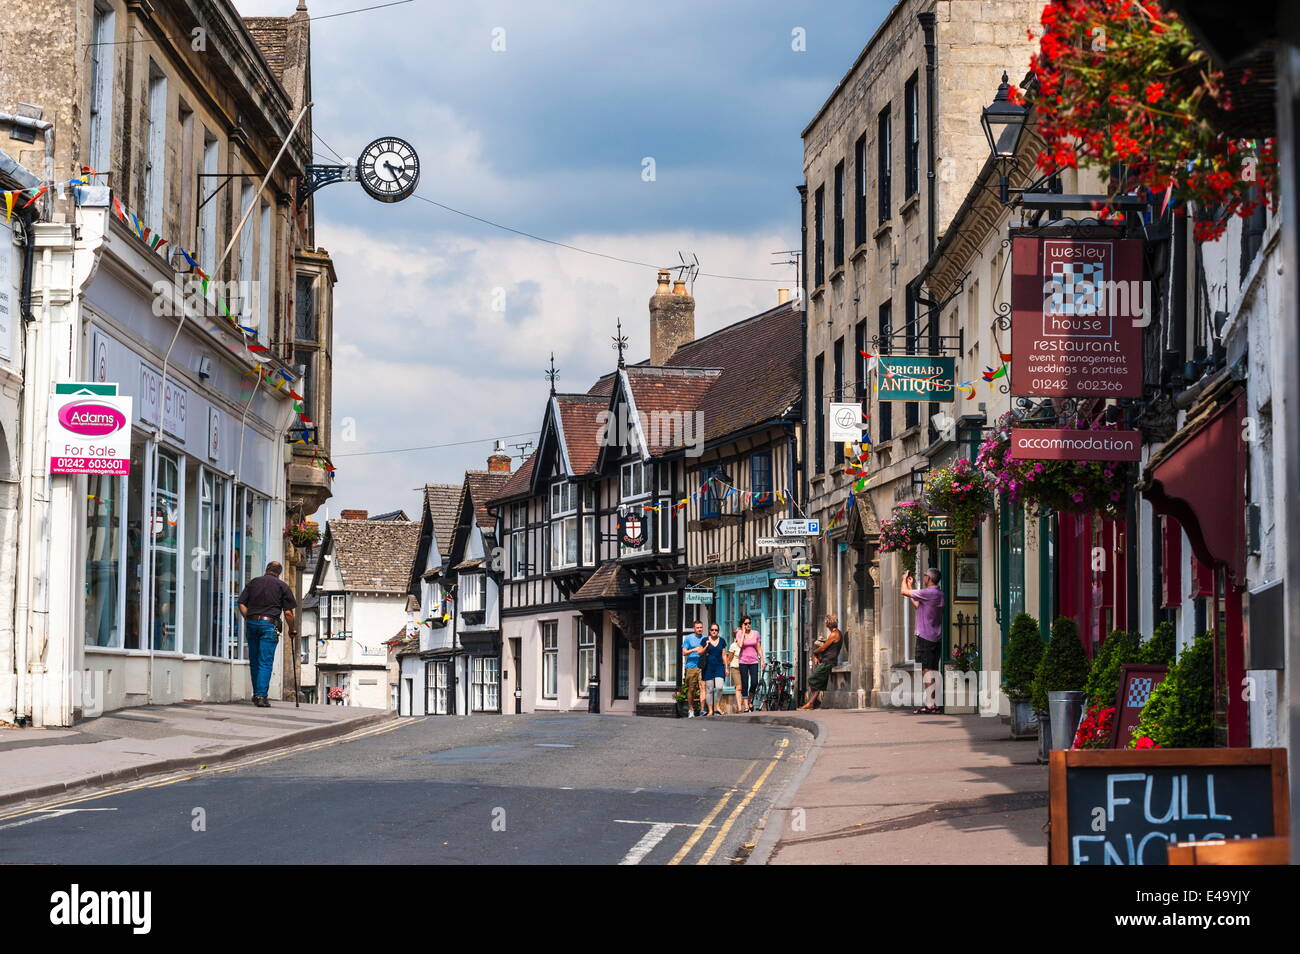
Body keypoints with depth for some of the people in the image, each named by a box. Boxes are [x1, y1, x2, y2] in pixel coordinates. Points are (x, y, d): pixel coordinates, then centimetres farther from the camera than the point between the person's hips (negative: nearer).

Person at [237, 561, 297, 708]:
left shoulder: (253, 582, 13)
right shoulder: (282, 586, 4)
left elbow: (242, 604, 7)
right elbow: (288, 612, 0)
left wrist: (248, 619, 15)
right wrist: (292, 629, 12)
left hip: (252, 623, 4)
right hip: (269, 624, -3)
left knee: (254, 661, 13)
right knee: (265, 662, -4)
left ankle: (256, 694, 19)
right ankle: (261, 696, -12)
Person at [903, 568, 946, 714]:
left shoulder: (928, 593, -16)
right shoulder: (939, 594, 13)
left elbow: (904, 592, -7)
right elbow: (918, 605, 25)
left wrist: (905, 580, 14)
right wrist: (911, 586, 34)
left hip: (925, 637, -9)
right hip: (935, 637, 9)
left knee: (926, 671, -8)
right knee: (933, 670, 10)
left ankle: (929, 705, -11)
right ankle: (936, 704, 12)